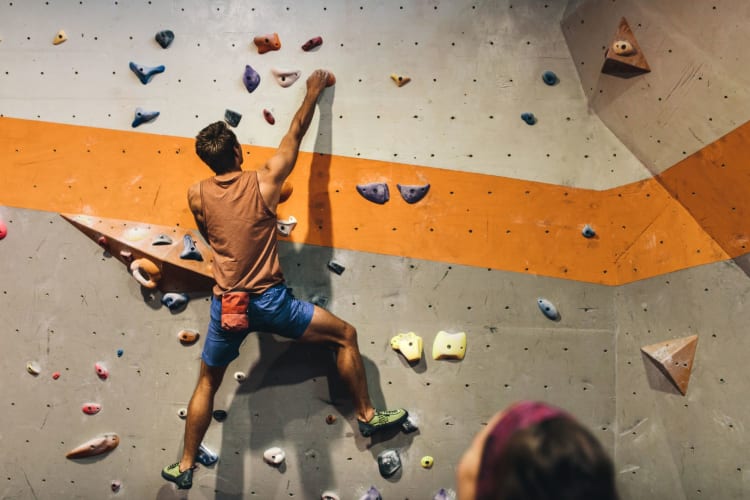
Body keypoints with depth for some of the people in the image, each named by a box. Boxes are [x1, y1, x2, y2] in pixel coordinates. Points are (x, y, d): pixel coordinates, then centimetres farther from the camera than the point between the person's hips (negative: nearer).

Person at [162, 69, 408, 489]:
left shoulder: (197, 195, 0)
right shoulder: (265, 182, -8)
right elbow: (295, 135, 5)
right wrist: (314, 92, 19)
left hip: (226, 306, 4)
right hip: (269, 300, -3)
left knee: (207, 383, 22)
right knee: (346, 335, 12)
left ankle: (185, 466, 31)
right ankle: (368, 416, 18)